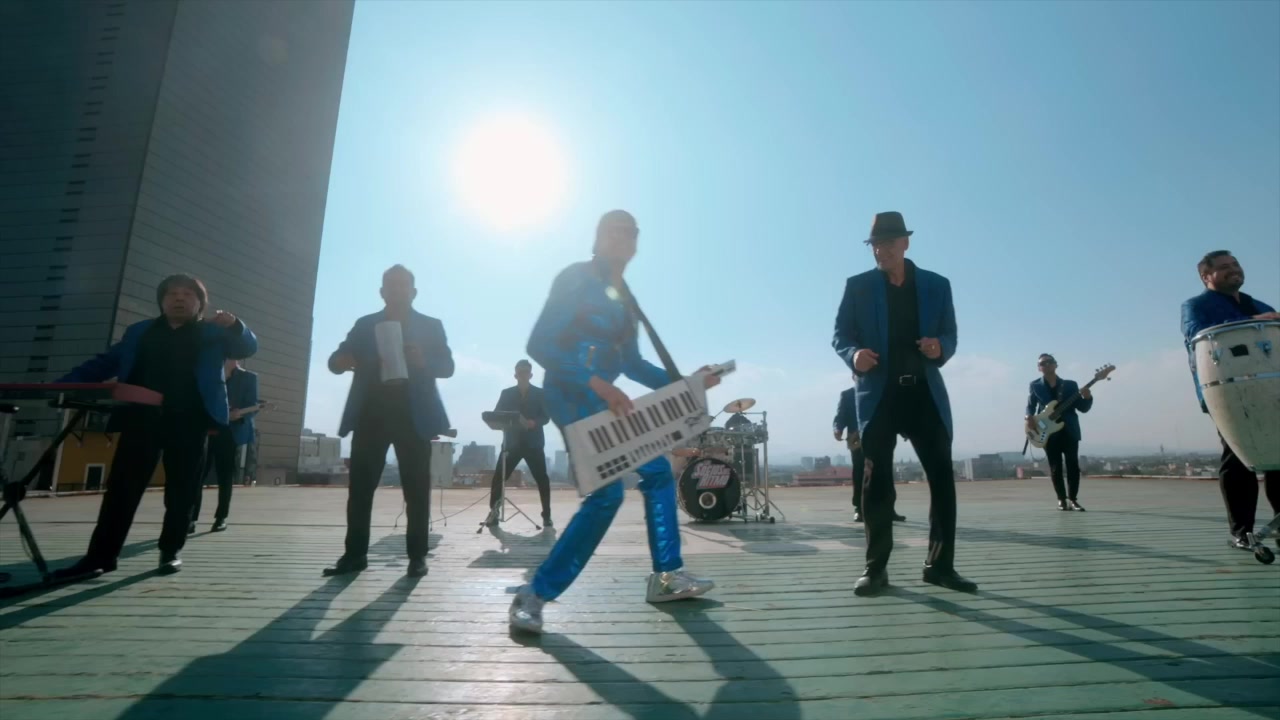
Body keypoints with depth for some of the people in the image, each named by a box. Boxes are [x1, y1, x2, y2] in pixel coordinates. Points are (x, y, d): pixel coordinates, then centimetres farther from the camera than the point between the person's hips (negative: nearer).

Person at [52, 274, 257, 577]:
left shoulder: (213, 333, 11)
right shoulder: (139, 332, 20)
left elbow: (247, 348, -2)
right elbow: (104, 364, 21)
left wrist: (234, 325, -23)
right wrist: (62, 386, 7)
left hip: (190, 422, -2)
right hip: (142, 418, 2)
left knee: (181, 490, 2)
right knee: (122, 486, -1)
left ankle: (171, 551, 12)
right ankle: (101, 554, 6)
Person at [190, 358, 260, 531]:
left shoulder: (248, 378, 5)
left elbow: (254, 406, -3)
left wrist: (240, 412, -24)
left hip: (230, 433, -2)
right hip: (206, 432, 3)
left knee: (225, 476, 3)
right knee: (196, 475, -5)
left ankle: (221, 518, 11)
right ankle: (191, 519, -4)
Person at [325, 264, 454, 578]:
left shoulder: (431, 326, 8)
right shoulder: (364, 325, 15)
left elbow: (447, 366, -2)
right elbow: (337, 360, 8)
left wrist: (424, 360, -23)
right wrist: (340, 360, -17)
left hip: (414, 417, -2)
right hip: (371, 414, 3)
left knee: (416, 488, -1)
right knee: (360, 486, 1)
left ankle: (417, 555, 6)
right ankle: (355, 553, 10)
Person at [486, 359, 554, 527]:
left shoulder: (540, 393, 6)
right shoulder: (506, 393, 10)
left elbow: (546, 417, -2)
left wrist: (533, 422, -21)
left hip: (533, 443, -1)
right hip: (512, 442, 1)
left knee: (542, 479, -2)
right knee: (498, 477, -5)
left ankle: (547, 515, 6)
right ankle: (494, 512, 5)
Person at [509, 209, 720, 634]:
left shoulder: (623, 297, 16)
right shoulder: (575, 279, -8)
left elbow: (631, 363, 19)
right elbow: (539, 345, -17)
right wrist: (595, 383, -27)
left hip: (607, 398, 9)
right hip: (572, 396, -9)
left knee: (658, 471, 10)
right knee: (607, 491, -18)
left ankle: (666, 576, 23)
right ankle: (534, 595, -6)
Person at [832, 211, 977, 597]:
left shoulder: (937, 285, 9)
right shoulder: (858, 286, 4)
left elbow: (950, 336, 10)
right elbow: (840, 335, 3)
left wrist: (940, 348, -13)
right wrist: (853, 355, -19)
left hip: (925, 392, 2)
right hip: (878, 393, -2)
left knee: (943, 477, 2)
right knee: (877, 482, 0)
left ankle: (940, 565, 15)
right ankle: (876, 568, 10)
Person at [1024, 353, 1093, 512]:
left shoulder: (1070, 384, 7)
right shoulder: (1035, 386, 5)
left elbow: (1083, 408, 5)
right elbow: (1030, 405, 12)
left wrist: (1087, 397, -15)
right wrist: (1029, 417, -8)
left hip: (1069, 431, 1)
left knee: (1073, 466, -2)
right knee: (1055, 468, 2)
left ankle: (1073, 499, 8)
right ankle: (1062, 499, 12)